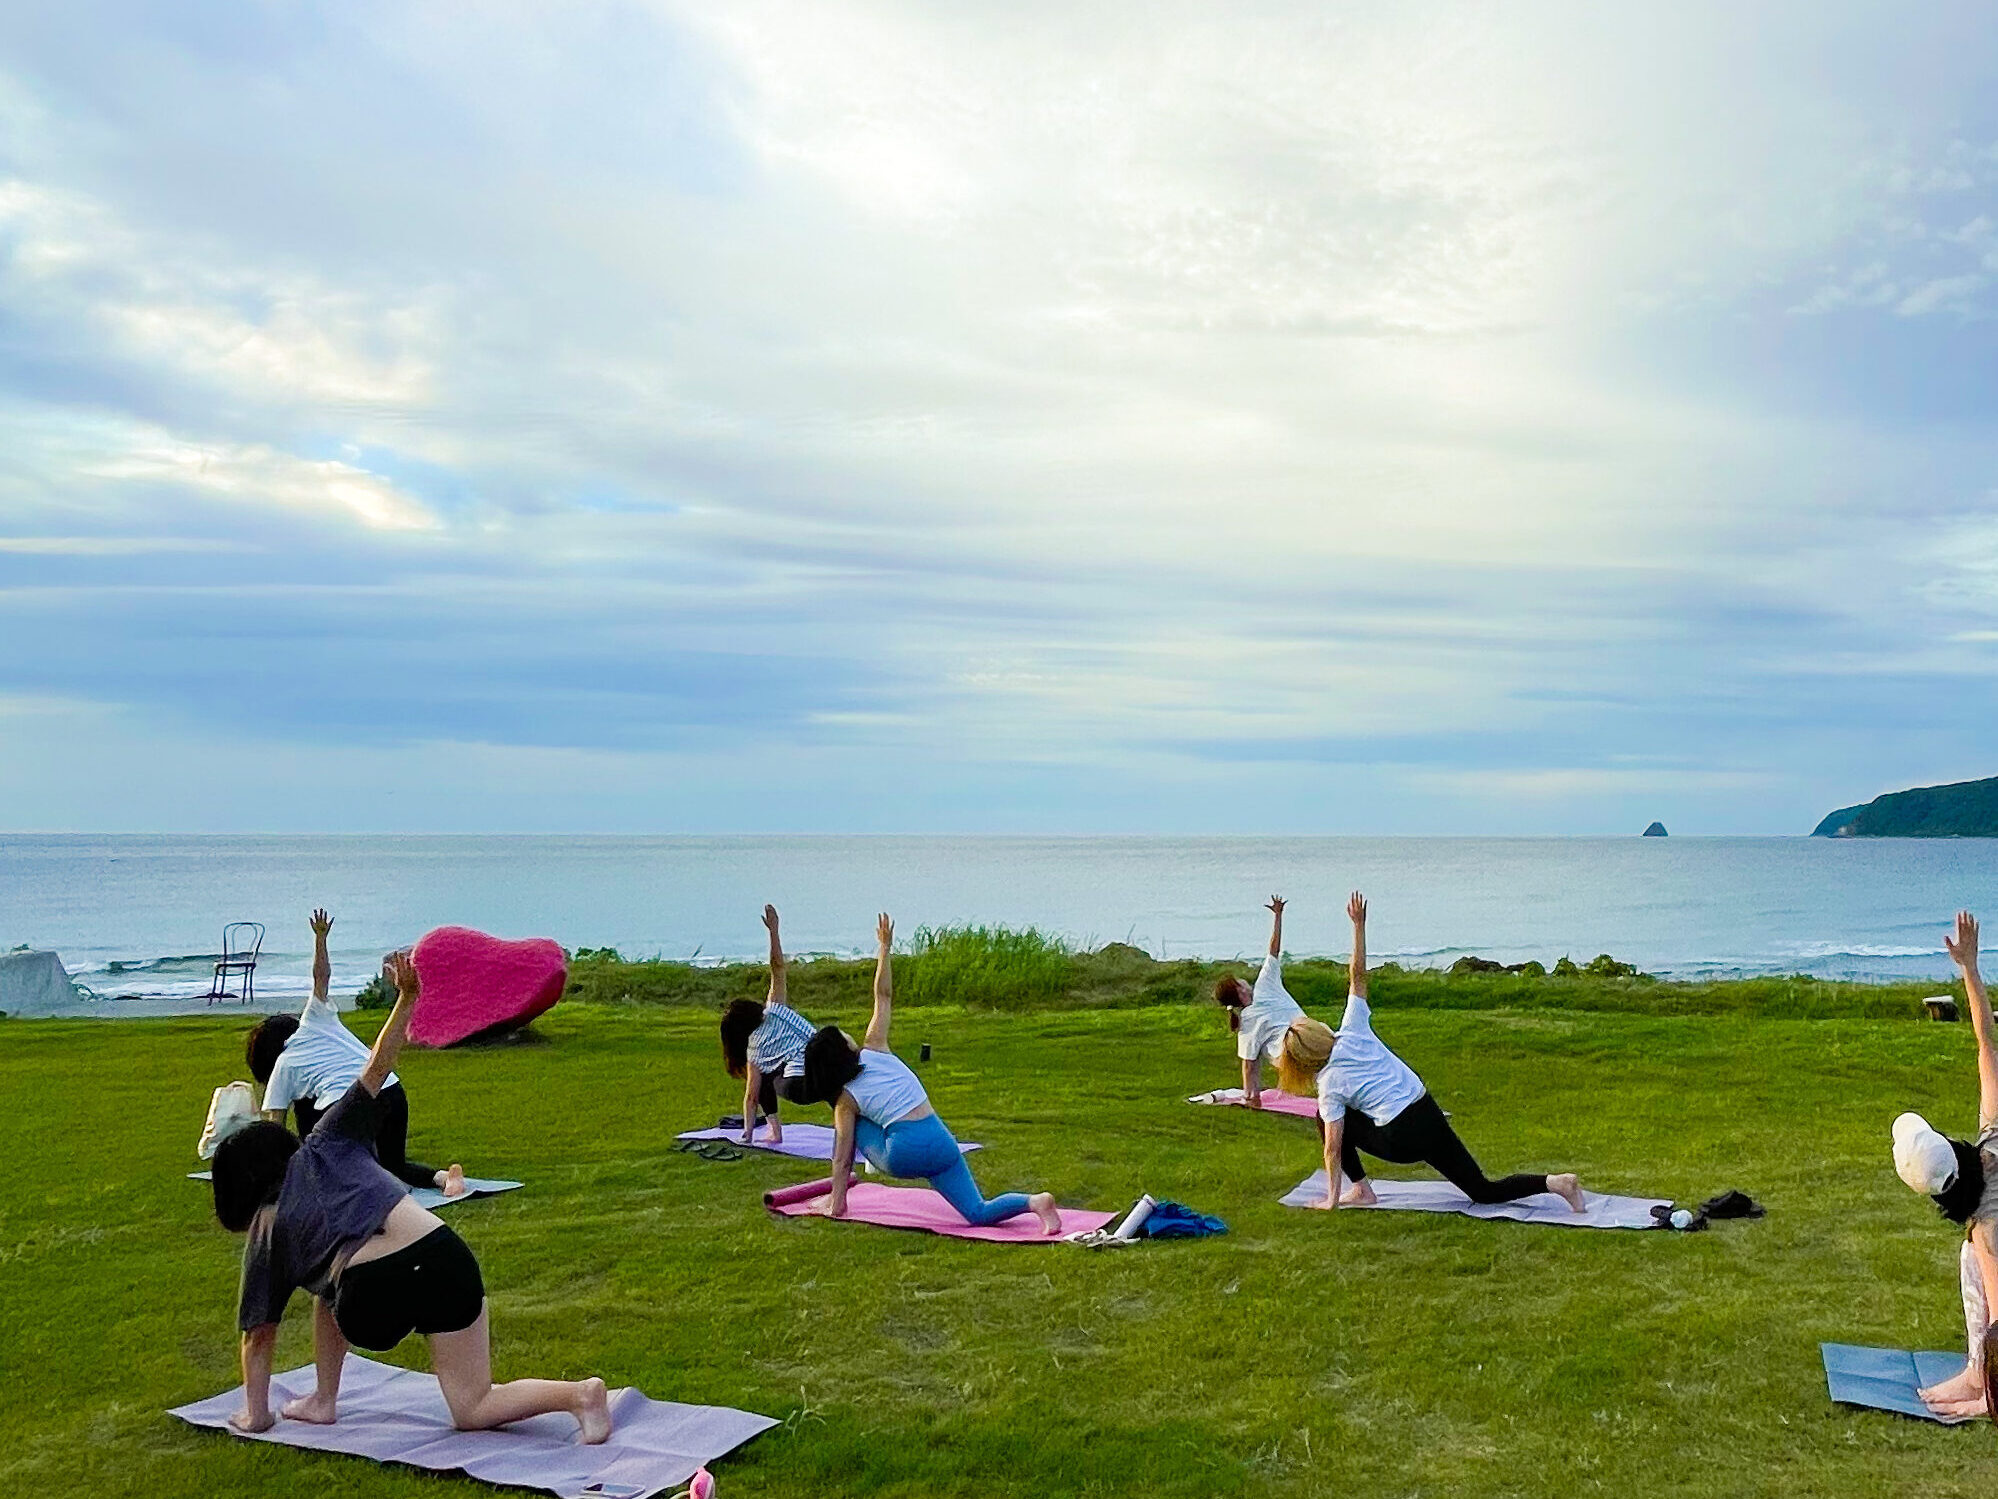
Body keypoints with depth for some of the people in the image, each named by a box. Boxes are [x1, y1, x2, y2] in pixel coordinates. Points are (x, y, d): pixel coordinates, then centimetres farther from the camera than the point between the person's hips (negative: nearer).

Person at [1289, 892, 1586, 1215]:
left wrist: (1332, 1199, 1)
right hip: (1427, 1113, 6)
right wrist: (1359, 925, 1)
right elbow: (1358, 976, 4)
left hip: (1401, 1140, -6)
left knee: (1332, 1119, 15)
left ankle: (1361, 1191, 17)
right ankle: (1556, 1182, -9)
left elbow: (1333, 1148, -6)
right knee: (1483, 1191, 12)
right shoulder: (1352, 1030, 1)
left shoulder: (1329, 1085, -6)